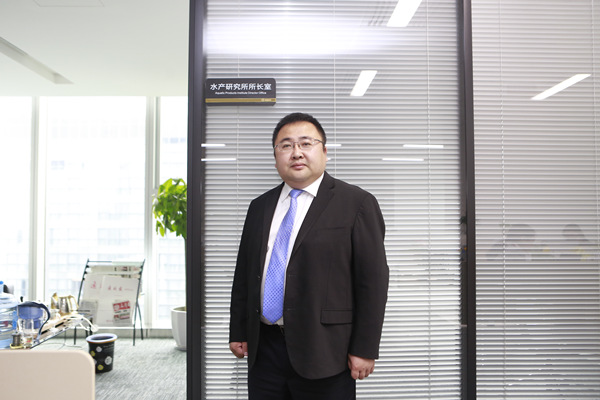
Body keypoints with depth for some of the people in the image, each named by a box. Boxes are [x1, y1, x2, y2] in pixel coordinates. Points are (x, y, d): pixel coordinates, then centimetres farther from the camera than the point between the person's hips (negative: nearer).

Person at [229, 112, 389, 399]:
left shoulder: (356, 203, -5)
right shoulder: (260, 207, 11)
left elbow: (373, 279, -8)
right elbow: (244, 273, 14)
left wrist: (364, 349, -10)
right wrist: (238, 332, 11)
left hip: (323, 353, -4)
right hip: (264, 349, 5)